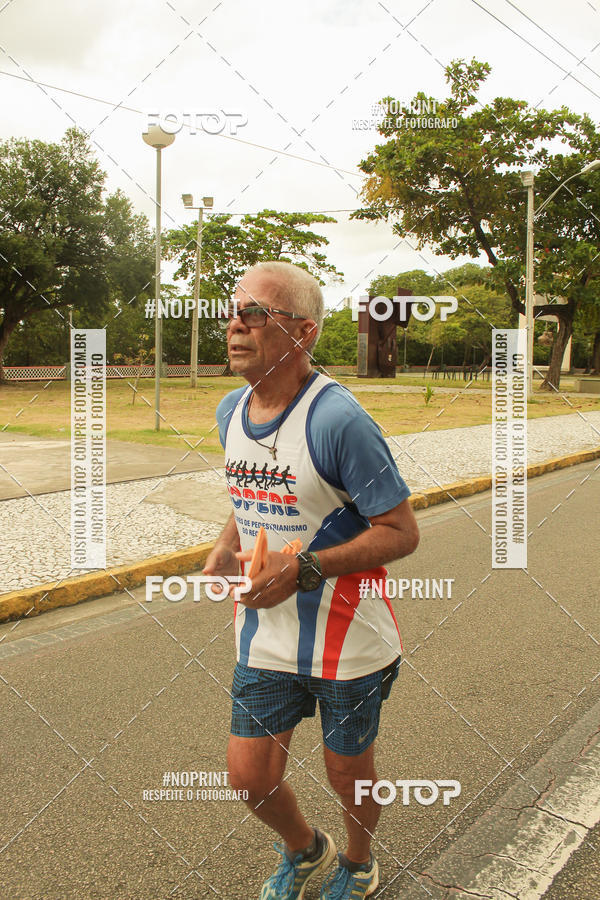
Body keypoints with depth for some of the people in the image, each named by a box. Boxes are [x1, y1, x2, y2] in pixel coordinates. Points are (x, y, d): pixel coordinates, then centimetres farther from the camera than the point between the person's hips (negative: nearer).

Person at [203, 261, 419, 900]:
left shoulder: (338, 420, -22)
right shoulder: (230, 412, 2)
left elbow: (401, 532, -17)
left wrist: (303, 569, -25)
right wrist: (225, 547, -3)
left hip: (348, 639, -5)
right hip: (266, 634, 6)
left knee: (348, 772, 15)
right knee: (248, 776, 9)